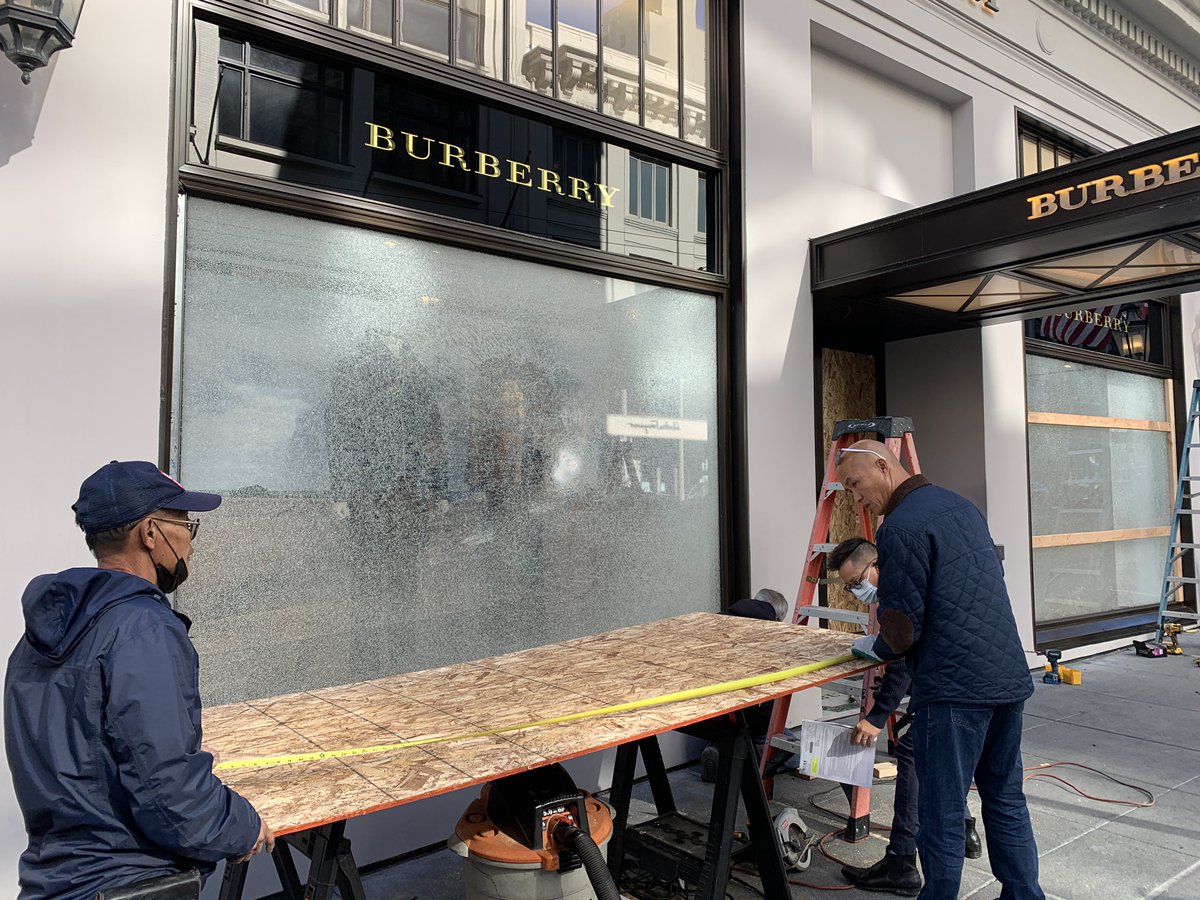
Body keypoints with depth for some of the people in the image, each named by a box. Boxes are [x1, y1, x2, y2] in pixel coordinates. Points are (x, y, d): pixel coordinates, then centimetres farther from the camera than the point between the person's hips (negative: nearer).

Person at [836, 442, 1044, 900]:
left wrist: (874, 647, 8)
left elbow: (902, 627, -14)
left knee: (942, 813, 3)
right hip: (1010, 677, 9)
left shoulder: (900, 527, -14)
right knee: (1006, 798, 20)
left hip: (954, 688, -9)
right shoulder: (963, 506, 14)